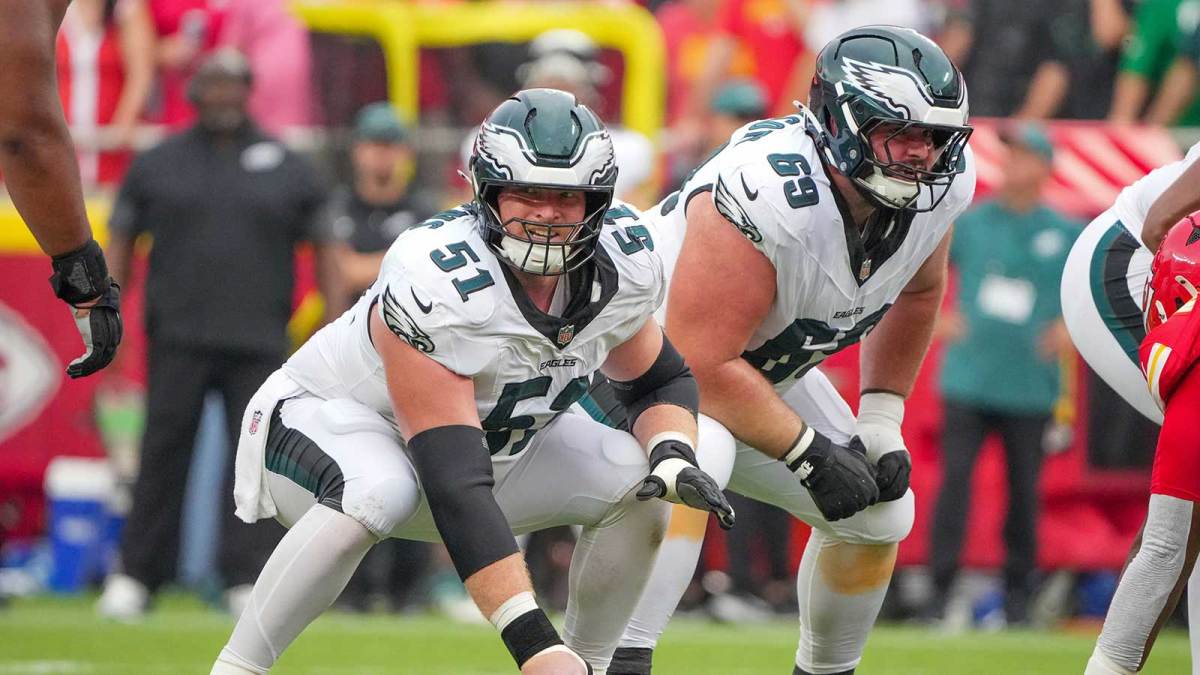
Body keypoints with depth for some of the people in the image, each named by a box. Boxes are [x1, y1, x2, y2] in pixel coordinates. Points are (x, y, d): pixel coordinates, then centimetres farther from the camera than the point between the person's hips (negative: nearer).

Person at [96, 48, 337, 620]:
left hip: (258, 341, 0)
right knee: (163, 452, -3)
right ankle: (134, 577, 1)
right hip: (176, 339, 0)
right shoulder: (157, 164, 12)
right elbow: (121, 241, 13)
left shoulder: (286, 166, 11)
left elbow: (322, 245, 11)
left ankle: (246, 579, -2)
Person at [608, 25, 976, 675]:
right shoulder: (772, 194, -39)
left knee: (881, 515, 6)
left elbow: (914, 291, 9)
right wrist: (811, 454, -29)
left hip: (761, 368, 8)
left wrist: (881, 421, 3)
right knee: (695, 460, -37)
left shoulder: (940, 183, -15)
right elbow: (700, 363, -35)